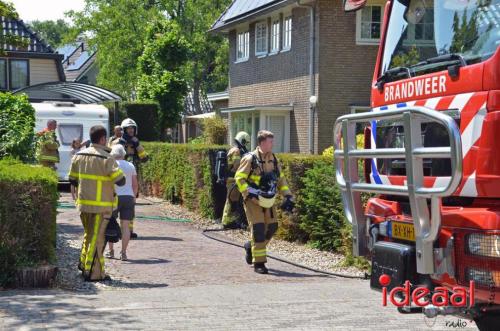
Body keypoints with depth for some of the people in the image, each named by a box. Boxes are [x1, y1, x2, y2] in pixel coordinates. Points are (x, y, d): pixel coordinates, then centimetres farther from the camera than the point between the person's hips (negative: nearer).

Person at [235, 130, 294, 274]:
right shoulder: (250, 159, -10)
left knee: (272, 227, 5)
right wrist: (249, 192, -23)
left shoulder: (273, 160, 9)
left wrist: (287, 195, 8)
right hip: (253, 200, -6)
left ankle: (251, 246, 30)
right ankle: (259, 262, -4)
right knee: (258, 228, -11)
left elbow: (281, 179, 18)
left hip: (268, 200, 6)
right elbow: (239, 178, -10)